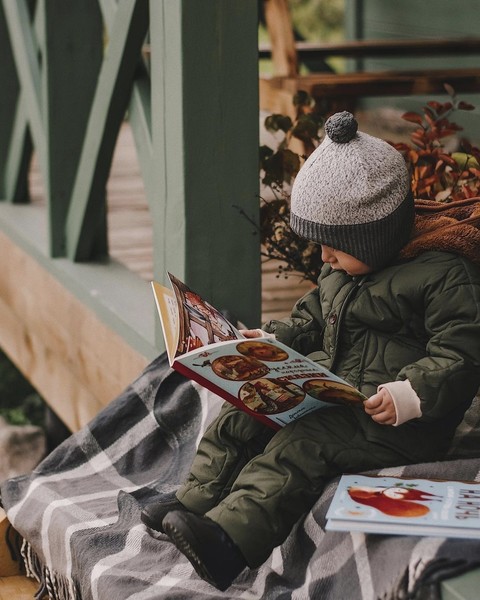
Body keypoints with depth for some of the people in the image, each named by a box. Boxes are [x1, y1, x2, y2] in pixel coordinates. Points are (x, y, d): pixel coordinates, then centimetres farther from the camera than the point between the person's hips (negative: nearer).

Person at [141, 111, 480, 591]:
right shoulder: (338, 273, 14)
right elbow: (310, 320, 29)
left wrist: (409, 397, -29)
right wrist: (270, 339, 11)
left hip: (395, 424, -9)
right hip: (326, 387, 9)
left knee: (300, 446, -30)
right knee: (241, 416, -4)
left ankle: (229, 538, -42)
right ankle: (192, 505, -3)